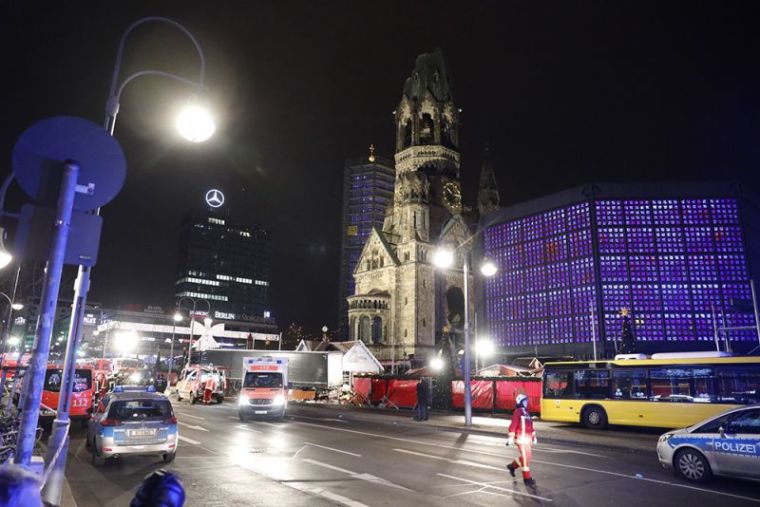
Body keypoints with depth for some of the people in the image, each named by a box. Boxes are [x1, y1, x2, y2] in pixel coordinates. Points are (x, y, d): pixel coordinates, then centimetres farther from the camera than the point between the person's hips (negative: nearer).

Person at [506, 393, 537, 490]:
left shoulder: (527, 412, 16)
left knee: (529, 456, 12)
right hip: (521, 438, -9)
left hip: (528, 438, 9)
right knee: (525, 458, -7)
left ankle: (512, 466, 30)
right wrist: (511, 438, -19)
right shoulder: (517, 412, -10)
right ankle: (527, 479, 1)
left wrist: (533, 436, 21)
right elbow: (513, 425, -15)